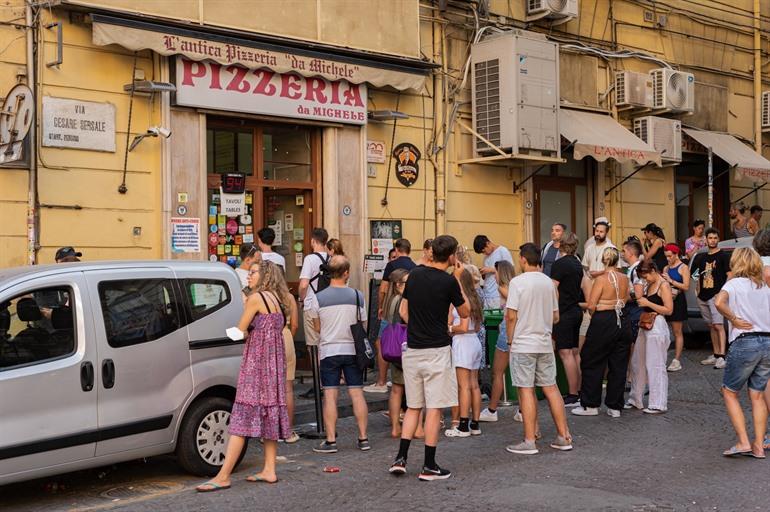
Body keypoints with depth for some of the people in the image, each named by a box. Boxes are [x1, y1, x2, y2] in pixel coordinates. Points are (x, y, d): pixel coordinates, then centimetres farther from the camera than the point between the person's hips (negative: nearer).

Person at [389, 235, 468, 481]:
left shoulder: (415, 274, 5)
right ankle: (429, 466, 4)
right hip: (437, 350, -5)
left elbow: (403, 311, 11)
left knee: (413, 406, 15)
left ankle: (401, 458, 8)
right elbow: (465, 312, 3)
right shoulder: (449, 281, -11)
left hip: (412, 349, 5)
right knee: (434, 408, 1)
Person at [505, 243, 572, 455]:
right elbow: (555, 317, 12)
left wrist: (510, 340, -1)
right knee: (551, 388, 11)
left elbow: (511, 316, -13)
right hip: (545, 344, 6)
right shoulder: (549, 282, 8)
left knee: (526, 390, -2)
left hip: (523, 344, -5)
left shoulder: (518, 282, -10)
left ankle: (529, 441, 1)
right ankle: (564, 437, 14)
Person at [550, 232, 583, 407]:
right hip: (576, 311, 9)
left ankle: (573, 396, -6)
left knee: (566, 353, -6)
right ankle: (579, 391, 15)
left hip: (564, 313, -9)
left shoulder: (560, 264, -13)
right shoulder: (577, 264, 12)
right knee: (574, 352, 12)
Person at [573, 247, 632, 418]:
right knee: (619, 366, 10)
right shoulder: (624, 278, 4)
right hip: (623, 323, 6)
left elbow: (591, 305, -15)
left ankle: (590, 405, 10)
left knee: (592, 364, 6)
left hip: (603, 322, -6)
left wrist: (594, 315, 3)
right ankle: (615, 407, 13)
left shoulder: (601, 279, -13)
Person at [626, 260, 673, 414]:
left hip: (657, 327, -9)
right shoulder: (650, 285, 15)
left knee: (655, 365, -5)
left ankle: (658, 404, 2)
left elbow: (669, 309, -17)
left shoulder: (663, 285, -11)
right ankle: (636, 400, 25)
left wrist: (648, 303, -17)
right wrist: (641, 301, 7)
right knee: (637, 363, 14)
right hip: (645, 326, 10)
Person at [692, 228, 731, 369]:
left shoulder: (723, 256, -2)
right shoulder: (702, 257, 15)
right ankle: (715, 355, 19)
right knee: (711, 326, 12)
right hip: (703, 297, 7)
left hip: (717, 295, -7)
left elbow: (729, 275, -6)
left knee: (718, 325, -14)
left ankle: (721, 357, -19)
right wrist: (698, 289, 12)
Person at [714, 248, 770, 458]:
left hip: (744, 343, -5)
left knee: (729, 392, 8)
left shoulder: (734, 283, -3)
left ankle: (743, 442, 0)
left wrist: (733, 319, -11)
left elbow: (719, 302, -23)